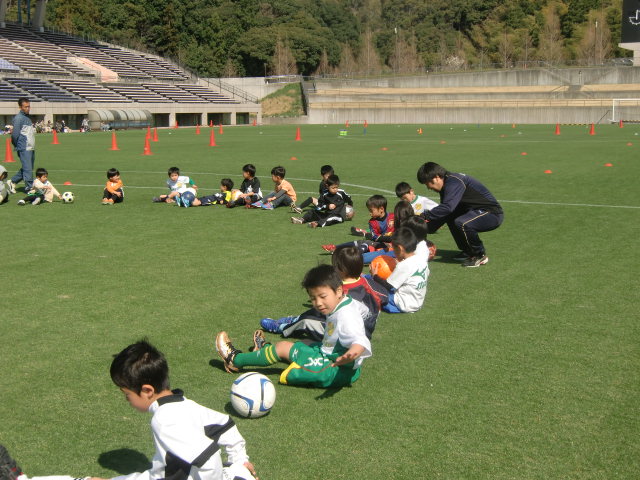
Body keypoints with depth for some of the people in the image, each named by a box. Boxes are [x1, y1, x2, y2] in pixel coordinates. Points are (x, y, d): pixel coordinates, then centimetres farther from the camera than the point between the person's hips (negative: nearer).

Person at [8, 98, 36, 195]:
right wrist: (17, 146, -3)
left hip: (31, 148, 9)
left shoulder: (27, 117, 17)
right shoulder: (18, 118, -10)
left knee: (29, 168, 13)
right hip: (24, 149, -9)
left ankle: (12, 182, 26)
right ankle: (29, 188, -3)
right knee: (27, 169, -8)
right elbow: (15, 134, -12)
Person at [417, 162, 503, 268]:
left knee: (461, 223, -31)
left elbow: (447, 207, -34)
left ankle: (480, 256, -9)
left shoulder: (454, 182, -21)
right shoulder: (447, 184, 10)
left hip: (493, 214, -11)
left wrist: (424, 216, -28)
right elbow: (444, 211, 15)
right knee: (450, 217, 16)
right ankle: (468, 251, 22)